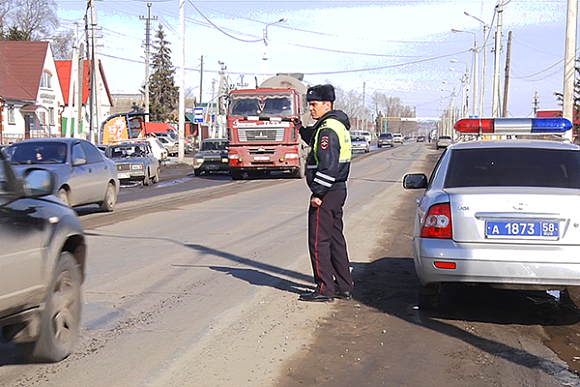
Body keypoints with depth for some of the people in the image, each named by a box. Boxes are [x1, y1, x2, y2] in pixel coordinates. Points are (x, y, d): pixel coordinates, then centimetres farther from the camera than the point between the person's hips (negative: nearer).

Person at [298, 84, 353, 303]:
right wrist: (302, 130, 17)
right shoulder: (339, 125, 15)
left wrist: (318, 192, -22)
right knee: (335, 239, 15)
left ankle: (325, 290, -1)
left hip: (326, 193, -10)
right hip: (338, 190, 10)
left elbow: (328, 165, -24)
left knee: (318, 241, -4)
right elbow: (316, 142, 31)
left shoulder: (328, 129, -17)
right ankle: (344, 287, 20)